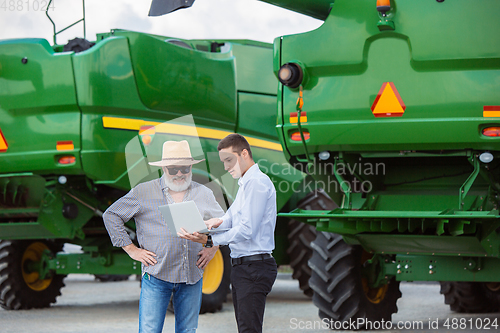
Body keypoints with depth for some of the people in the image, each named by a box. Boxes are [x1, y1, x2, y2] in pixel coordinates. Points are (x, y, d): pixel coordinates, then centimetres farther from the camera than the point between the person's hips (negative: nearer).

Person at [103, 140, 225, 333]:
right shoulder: (143, 192, 1)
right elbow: (111, 215, 5)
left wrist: (213, 248, 10)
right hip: (156, 276, -3)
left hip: (192, 277, 3)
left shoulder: (204, 194, 11)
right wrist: (131, 249, 0)